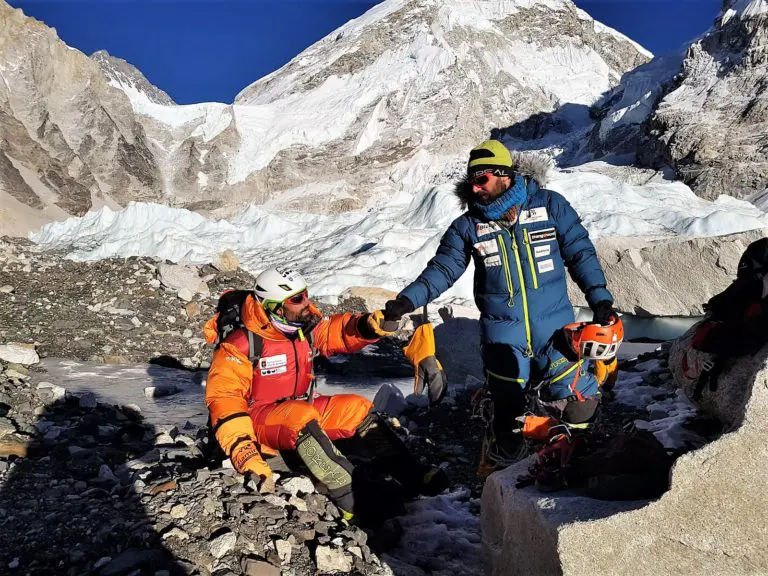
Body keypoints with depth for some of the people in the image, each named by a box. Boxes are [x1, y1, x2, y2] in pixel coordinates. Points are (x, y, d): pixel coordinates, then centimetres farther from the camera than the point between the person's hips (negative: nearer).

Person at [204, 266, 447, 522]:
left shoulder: (307, 327, -2)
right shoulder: (241, 344, -20)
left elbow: (341, 332, 3)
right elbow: (224, 397, -22)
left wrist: (367, 326, -22)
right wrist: (241, 448, -33)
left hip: (301, 409, 7)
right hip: (258, 417, -6)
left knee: (357, 408, -11)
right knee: (301, 416, -37)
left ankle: (413, 475, -18)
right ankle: (352, 500, -43)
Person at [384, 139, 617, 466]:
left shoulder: (550, 205, -1)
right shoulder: (468, 225, 0)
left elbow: (580, 252, 4)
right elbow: (442, 269, -2)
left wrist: (599, 298, -2)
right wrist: (407, 299, -15)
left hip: (555, 327, 1)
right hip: (503, 331, 0)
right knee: (508, 404, 3)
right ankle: (509, 460, 30)